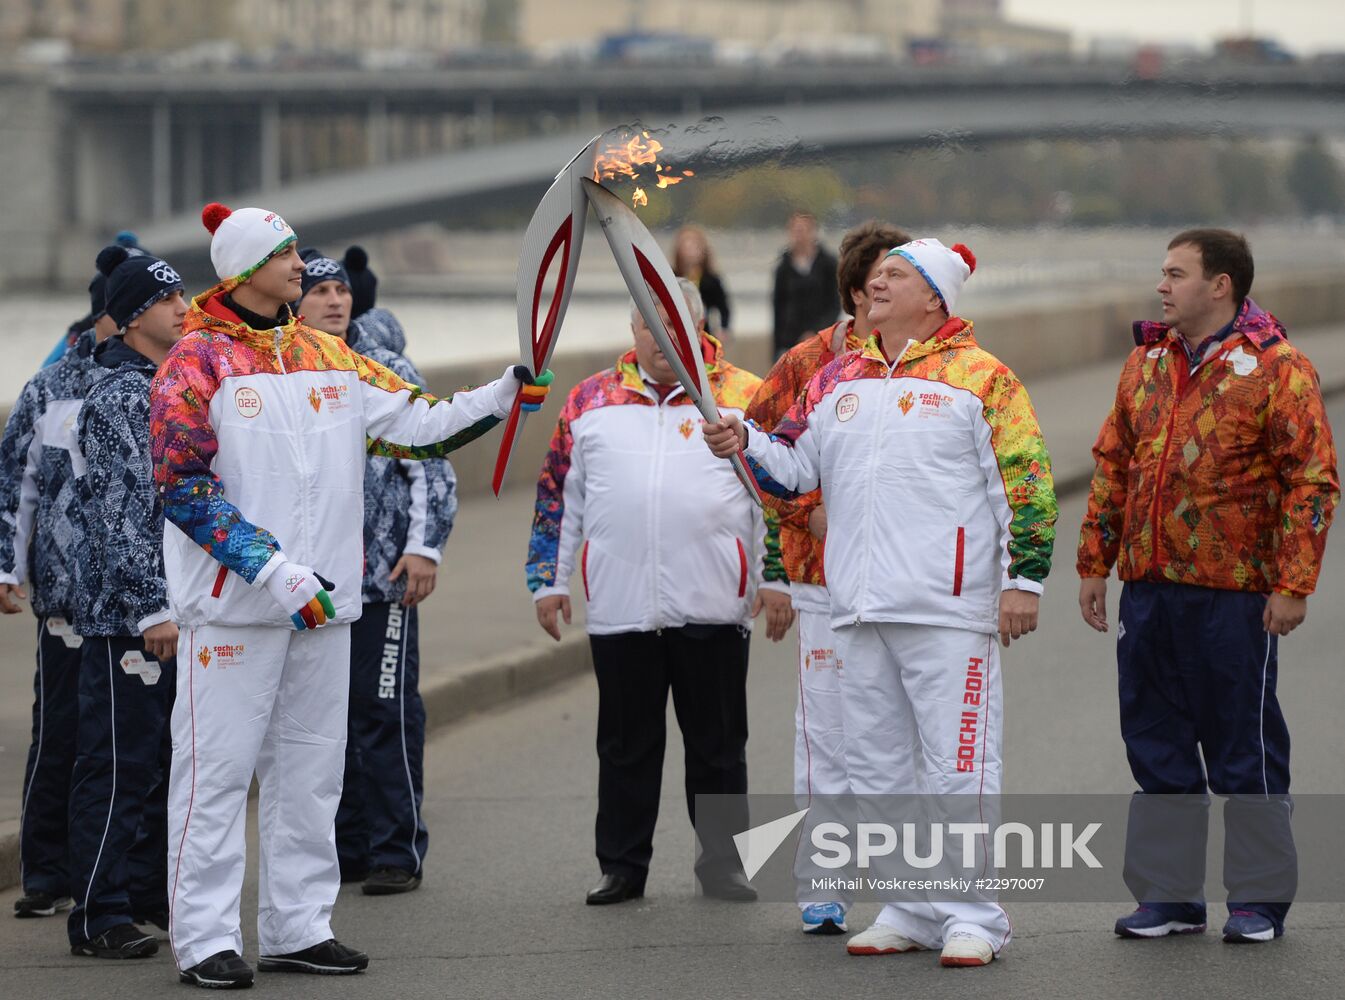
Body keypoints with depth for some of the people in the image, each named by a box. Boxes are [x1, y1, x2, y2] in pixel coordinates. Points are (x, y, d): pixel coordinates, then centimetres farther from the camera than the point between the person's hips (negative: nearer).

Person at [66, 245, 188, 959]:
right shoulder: (118, 398, -14)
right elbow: (124, 513, -20)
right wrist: (153, 609, -23)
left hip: (174, 607, 9)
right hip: (127, 611, -9)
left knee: (165, 759, 14)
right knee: (119, 763, -6)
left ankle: (152, 891, 24)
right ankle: (98, 916, -3)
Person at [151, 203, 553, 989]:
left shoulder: (327, 357, 12)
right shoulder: (197, 364, -7)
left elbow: (417, 426, 13)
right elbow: (184, 490, -13)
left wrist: (507, 395, 0)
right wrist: (276, 572, -19)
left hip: (321, 601, 7)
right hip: (233, 604, -7)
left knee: (311, 770, 10)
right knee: (217, 769, -5)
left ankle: (298, 926, 18)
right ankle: (206, 938, -1)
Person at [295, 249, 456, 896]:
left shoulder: (390, 374, 1)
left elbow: (431, 465, -1)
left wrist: (423, 548, -10)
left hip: (382, 576, -4)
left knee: (385, 712, -4)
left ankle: (396, 853, 0)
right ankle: (344, 849, 18)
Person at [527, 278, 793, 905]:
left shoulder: (745, 397, 5)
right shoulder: (590, 400, 11)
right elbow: (557, 496, 16)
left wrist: (777, 578, 0)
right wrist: (548, 580, 12)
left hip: (713, 610, -1)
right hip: (619, 610, 2)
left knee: (718, 747, 5)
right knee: (626, 747, 8)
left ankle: (724, 863, 15)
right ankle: (621, 868, 15)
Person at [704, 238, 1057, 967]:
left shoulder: (980, 378, -4)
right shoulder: (837, 381, 13)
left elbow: (1027, 482, -5)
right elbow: (794, 469, 16)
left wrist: (1024, 579, -10)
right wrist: (743, 443, -4)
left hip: (948, 607, -6)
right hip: (862, 607, 7)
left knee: (958, 764, -6)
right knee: (876, 766, 11)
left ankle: (972, 917, -1)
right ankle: (908, 912, 20)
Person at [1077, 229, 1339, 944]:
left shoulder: (1277, 369, -7)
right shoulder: (1146, 363, 13)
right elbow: (1112, 467, 19)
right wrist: (1094, 563, 14)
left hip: (1234, 593, -6)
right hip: (1147, 588, 6)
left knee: (1244, 745, 1)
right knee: (1157, 742, 10)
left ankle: (1260, 898, 11)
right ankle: (1167, 894, 19)